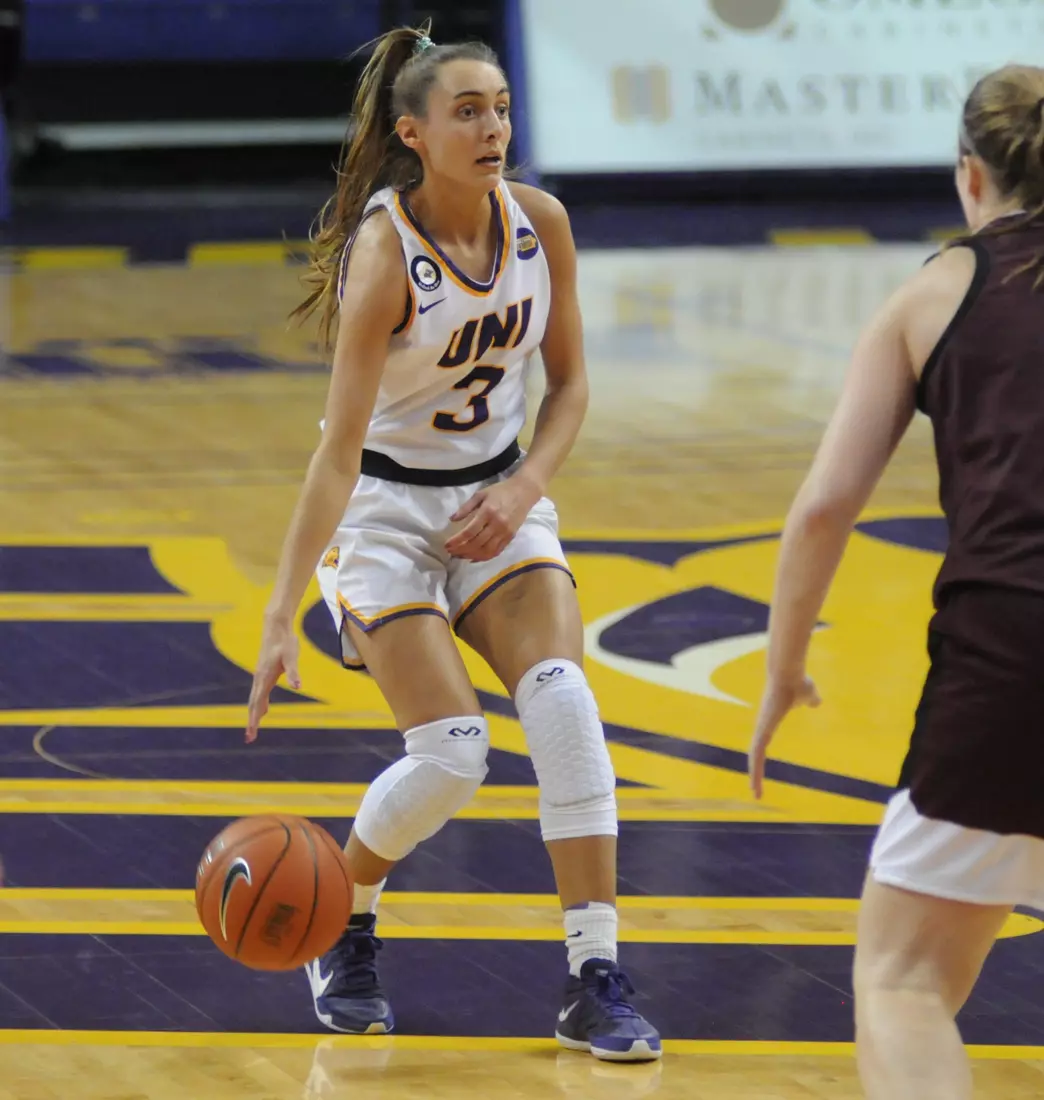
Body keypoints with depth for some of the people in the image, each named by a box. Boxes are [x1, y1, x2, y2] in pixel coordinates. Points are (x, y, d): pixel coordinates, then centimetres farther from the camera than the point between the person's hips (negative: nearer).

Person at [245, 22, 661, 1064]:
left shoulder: (539, 222, -8)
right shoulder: (383, 254, -24)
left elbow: (569, 378, 7)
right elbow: (338, 449, -27)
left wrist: (524, 489, -11)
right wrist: (282, 617, -32)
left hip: (498, 498, 4)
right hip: (385, 508, -4)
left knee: (564, 705, -17)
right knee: (450, 754, -14)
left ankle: (595, 983, -14)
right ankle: (343, 927, 16)